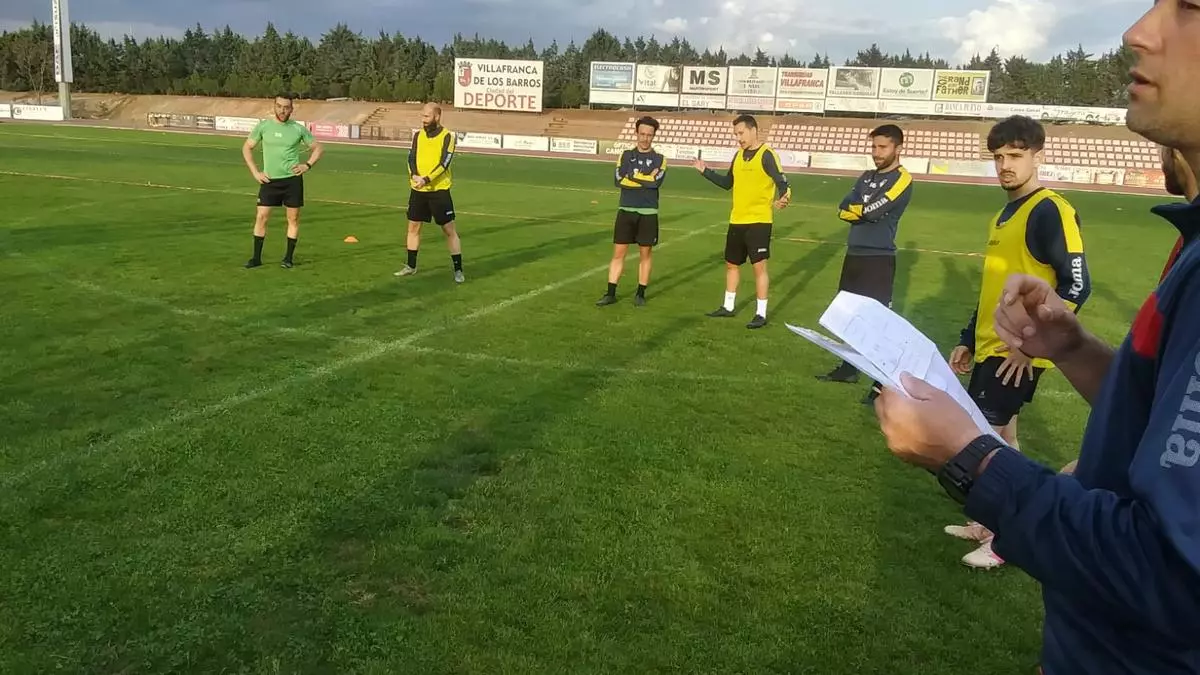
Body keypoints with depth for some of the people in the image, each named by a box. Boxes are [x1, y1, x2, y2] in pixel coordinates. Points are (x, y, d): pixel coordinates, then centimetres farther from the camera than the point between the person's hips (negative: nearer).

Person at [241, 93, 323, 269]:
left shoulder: (299, 129, 0)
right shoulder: (263, 126, 0)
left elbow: (318, 147, 10)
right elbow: (247, 148, 9)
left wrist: (308, 165, -5)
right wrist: (255, 173, 0)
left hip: (293, 179, 0)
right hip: (269, 180, 0)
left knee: (293, 219, 3)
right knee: (261, 217, -2)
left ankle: (289, 258, 15)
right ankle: (257, 258, 8)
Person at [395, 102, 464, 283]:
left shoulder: (447, 136, -7)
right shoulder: (418, 135, 9)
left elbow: (444, 163, -15)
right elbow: (411, 158, 2)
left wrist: (426, 179, -24)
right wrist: (414, 176, -18)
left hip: (439, 190, -5)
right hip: (418, 190, 5)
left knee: (450, 230, -2)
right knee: (413, 227, 11)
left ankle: (458, 270, 5)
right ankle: (411, 266, 24)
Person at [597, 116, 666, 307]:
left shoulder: (659, 159, 3)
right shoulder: (626, 155, 8)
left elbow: (657, 181, -15)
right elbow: (617, 180, -8)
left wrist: (632, 177, -9)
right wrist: (646, 180, -11)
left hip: (648, 213, -1)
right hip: (626, 210, 1)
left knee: (645, 254, 6)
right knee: (618, 252, 2)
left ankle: (641, 294, 15)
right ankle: (610, 293, 7)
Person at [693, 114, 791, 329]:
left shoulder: (766, 154, -12)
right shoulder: (739, 156, 11)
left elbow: (781, 181, -21)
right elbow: (727, 183, 23)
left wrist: (783, 198, -42)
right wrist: (706, 172, 16)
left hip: (759, 221, -8)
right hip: (737, 220, 8)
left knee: (759, 266, -4)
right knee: (731, 264, 16)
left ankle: (761, 313, 5)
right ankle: (728, 307, 30)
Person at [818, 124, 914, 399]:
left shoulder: (902, 179, -9)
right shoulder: (867, 177, 15)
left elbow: (873, 210, -20)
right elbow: (843, 210, 4)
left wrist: (856, 210, -2)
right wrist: (865, 213, -13)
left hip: (878, 258, -8)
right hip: (854, 254, 8)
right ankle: (850, 367, 32)